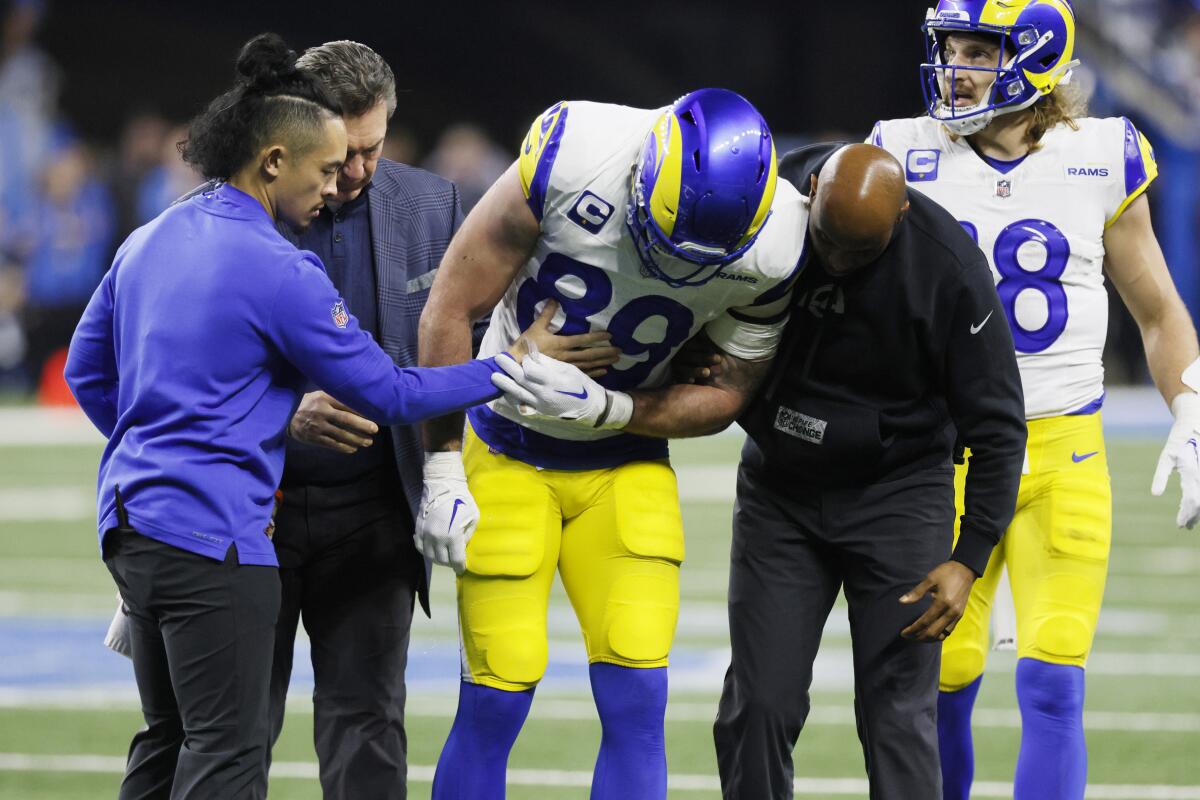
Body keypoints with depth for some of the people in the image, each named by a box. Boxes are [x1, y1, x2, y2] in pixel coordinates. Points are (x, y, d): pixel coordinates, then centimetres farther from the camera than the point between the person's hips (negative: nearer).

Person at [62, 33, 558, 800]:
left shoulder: (149, 242, 11)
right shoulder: (278, 270, -14)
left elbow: (89, 371, 19)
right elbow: (389, 393, -9)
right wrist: (512, 368, -1)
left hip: (132, 524, 9)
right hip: (213, 535, -9)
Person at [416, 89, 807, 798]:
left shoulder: (769, 248, -20)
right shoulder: (570, 157, -26)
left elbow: (726, 396, -4)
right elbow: (451, 308, -15)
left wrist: (603, 407, -21)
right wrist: (443, 472, -12)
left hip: (625, 466, 2)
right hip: (508, 454, -2)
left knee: (636, 706, -8)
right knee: (494, 706, -7)